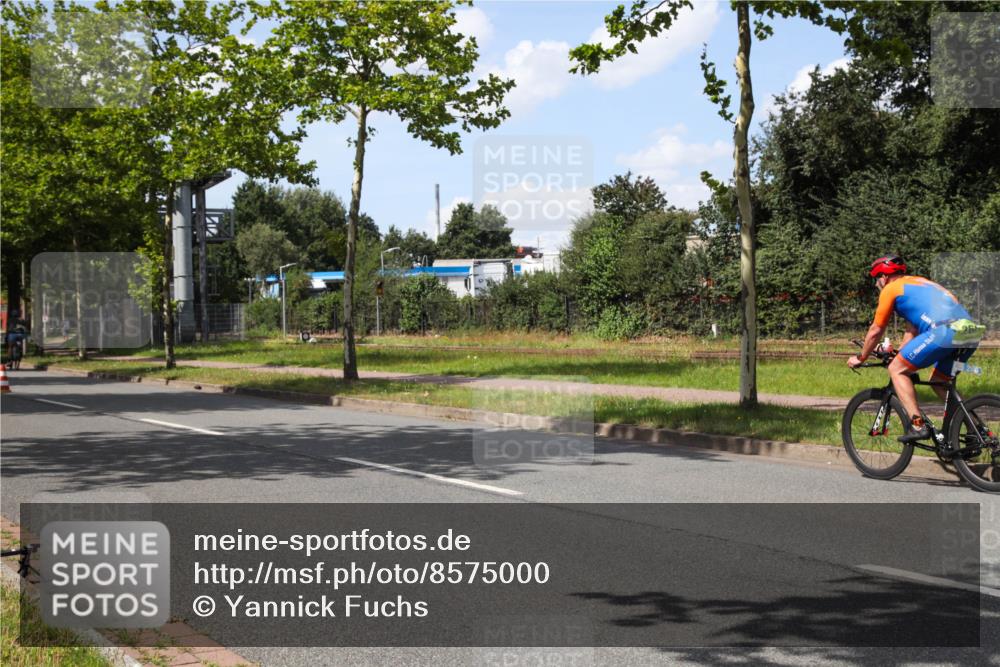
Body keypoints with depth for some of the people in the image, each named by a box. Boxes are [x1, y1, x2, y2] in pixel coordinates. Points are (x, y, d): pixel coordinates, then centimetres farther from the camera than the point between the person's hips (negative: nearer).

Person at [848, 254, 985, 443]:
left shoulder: (891, 289, 12)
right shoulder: (917, 283, 35)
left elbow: (876, 331, 17)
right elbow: (912, 331, 40)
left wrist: (860, 358, 31)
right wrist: (898, 353, 49)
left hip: (944, 331, -8)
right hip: (972, 334, 8)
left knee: (896, 370, 5)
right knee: (939, 381, 26)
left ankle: (918, 425, -6)